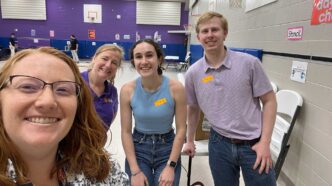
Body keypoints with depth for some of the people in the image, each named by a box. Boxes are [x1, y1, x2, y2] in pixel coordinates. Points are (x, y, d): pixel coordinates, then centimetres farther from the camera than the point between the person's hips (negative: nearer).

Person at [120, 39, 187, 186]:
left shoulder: (176, 88, -17)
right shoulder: (127, 90, -14)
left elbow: (181, 129, -12)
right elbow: (126, 131, -9)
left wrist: (171, 166, -14)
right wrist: (135, 171, -12)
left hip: (167, 149, 0)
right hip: (138, 150, 1)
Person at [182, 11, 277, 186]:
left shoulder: (249, 63, -9)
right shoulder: (193, 73, -3)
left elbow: (269, 101, -3)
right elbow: (193, 108, 10)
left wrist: (264, 142, -8)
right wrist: (190, 141, 17)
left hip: (253, 144, -1)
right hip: (219, 144, 2)